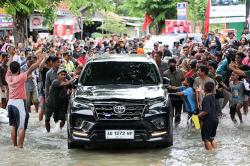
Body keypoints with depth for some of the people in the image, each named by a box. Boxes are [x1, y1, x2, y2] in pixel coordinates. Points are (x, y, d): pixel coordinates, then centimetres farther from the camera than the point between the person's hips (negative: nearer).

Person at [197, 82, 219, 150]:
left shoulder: (206, 98, -17)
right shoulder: (213, 96, 8)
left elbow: (206, 111, -25)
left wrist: (198, 116, -16)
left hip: (208, 120, -8)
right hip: (215, 119, 8)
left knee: (206, 139, 1)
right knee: (212, 138, 18)